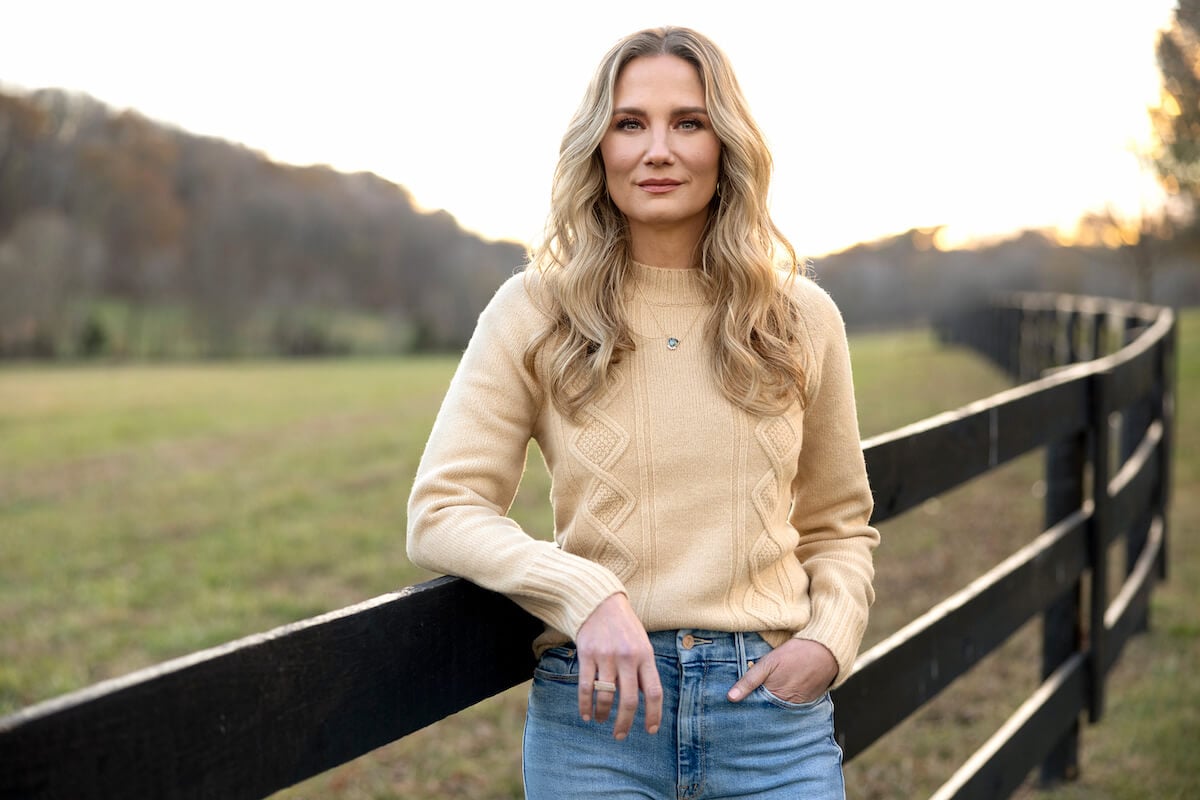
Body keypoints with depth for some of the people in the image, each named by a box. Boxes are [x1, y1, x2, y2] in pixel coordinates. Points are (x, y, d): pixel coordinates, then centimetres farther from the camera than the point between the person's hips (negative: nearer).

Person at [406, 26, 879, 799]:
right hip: (598, 707, -1)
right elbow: (442, 511, -5)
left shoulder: (803, 319, 5)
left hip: (773, 711, 2)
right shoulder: (533, 313, -2)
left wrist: (829, 640, -4)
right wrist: (587, 595, -19)